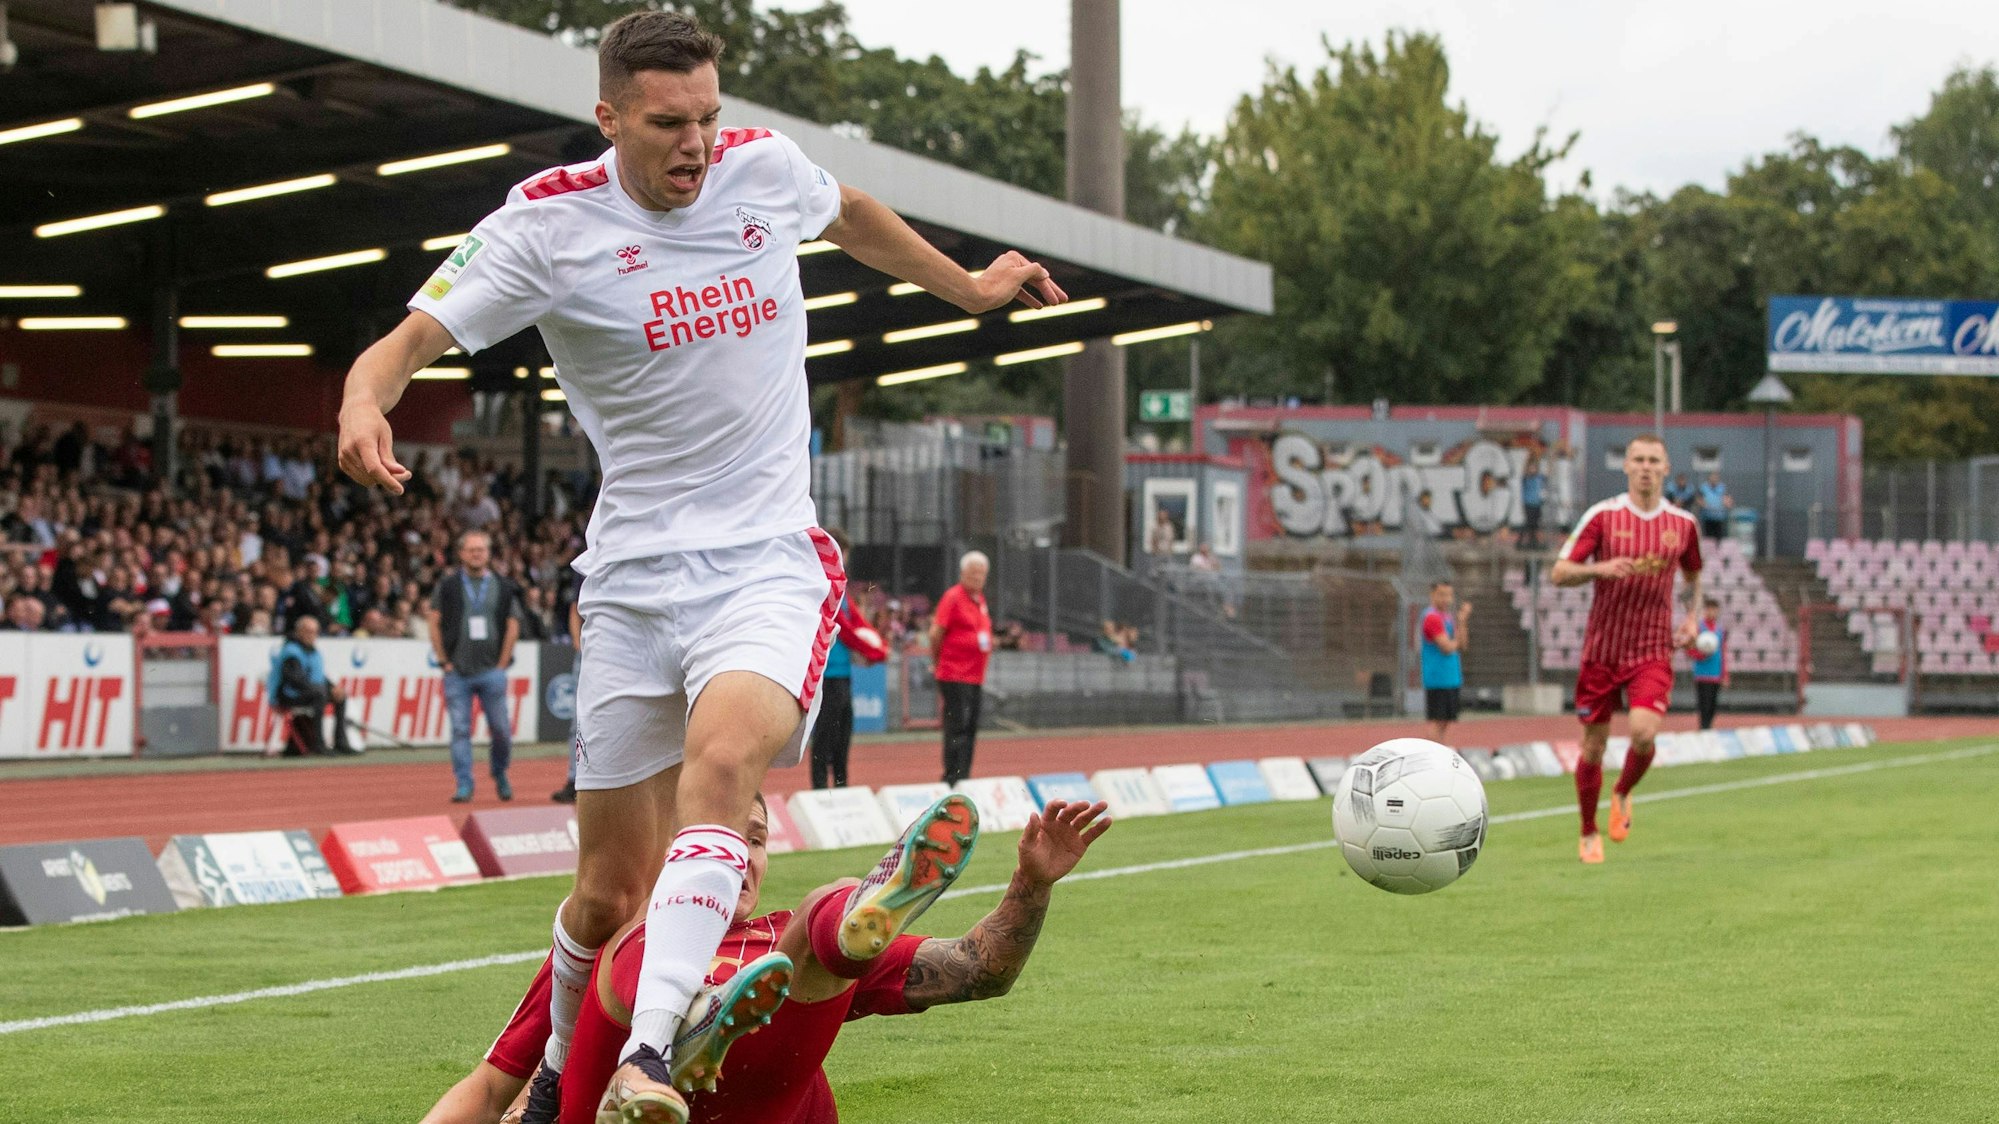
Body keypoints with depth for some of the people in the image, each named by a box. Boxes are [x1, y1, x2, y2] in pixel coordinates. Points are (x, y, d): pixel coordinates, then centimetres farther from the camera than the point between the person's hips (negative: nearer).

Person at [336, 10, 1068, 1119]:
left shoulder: (765, 166, 3)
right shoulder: (549, 223, -6)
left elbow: (851, 214, 27)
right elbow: (410, 337, -13)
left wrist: (967, 287, 37)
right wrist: (364, 403, -35)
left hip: (769, 561, 0)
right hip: (632, 579, 0)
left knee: (720, 761, -31)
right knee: (610, 888, 2)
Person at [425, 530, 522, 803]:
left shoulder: (503, 588, 10)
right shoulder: (447, 587, 7)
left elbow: (513, 627, 8)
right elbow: (435, 625, 5)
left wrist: (502, 664, 1)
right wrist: (445, 662, -1)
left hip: (491, 671, 0)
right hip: (457, 671, 0)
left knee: (501, 728, -2)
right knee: (460, 729, -4)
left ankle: (500, 774, 21)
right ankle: (463, 785, -2)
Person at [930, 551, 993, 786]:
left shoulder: (979, 599, 15)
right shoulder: (953, 597, -9)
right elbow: (936, 633, -10)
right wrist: (939, 659, 1)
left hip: (976, 677, 8)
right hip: (955, 677, -8)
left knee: (970, 730, 9)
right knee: (957, 729, -10)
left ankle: (962, 779, 14)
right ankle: (952, 780, -9)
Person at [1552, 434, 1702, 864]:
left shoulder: (1682, 523, 5)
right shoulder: (1602, 515, -4)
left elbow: (1693, 575, 24)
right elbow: (1559, 572, -6)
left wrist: (1691, 616, 8)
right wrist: (1601, 568, -24)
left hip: (1653, 651, 1)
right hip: (1601, 649, -1)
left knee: (1644, 731, -22)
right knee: (1593, 745, 4)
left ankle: (1623, 795, 9)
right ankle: (1589, 834, 25)